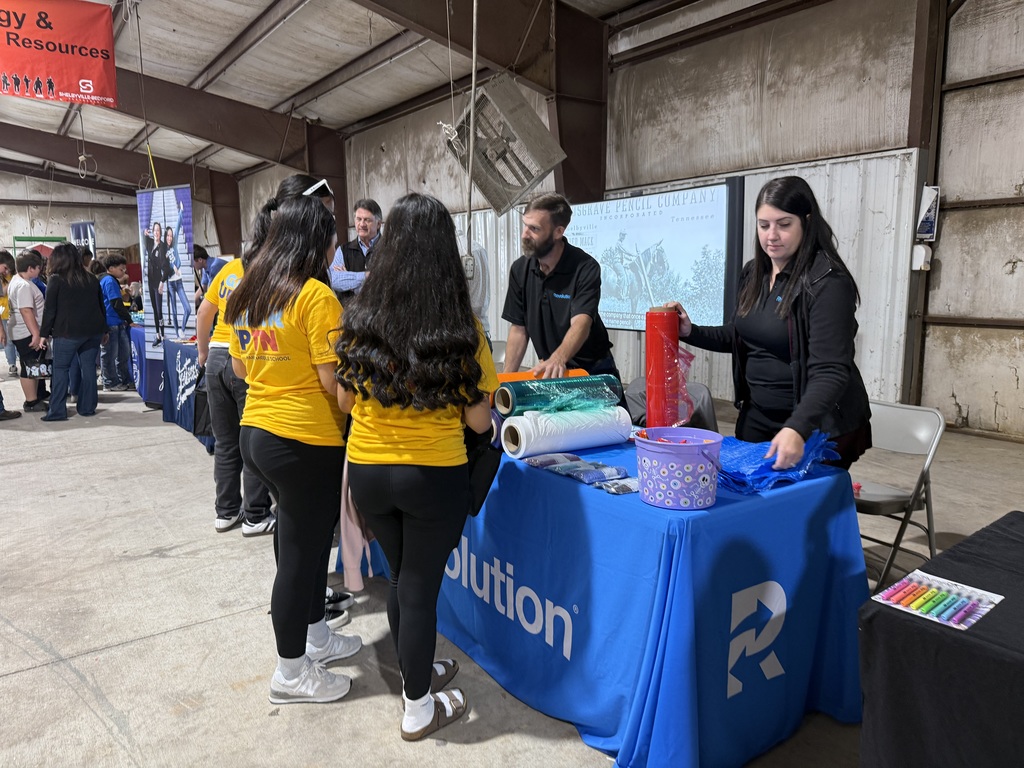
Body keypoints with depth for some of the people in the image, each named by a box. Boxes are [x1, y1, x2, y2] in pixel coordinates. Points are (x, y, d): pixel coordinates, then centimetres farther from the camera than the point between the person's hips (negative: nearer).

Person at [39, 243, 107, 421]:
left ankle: (57, 411, 0)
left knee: (61, 368, 3)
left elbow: (49, 309, -5)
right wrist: (104, 330, 22)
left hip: (68, 331, -5)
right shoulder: (91, 278, 12)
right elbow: (101, 305, 16)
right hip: (94, 330, 5)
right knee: (89, 367, 8)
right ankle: (87, 407, 12)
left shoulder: (56, 280, -4)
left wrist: (44, 333, 0)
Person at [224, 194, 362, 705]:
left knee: (308, 535, 22)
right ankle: (291, 673, 23)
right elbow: (334, 380, -19)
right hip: (306, 442, -8)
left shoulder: (244, 294, 8)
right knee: (301, 550, 6)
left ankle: (314, 637, 39)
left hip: (256, 432, 8)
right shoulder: (315, 295, -17)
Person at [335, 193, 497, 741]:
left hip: (367, 472, 4)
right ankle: (419, 710, 30)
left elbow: (345, 401, 5)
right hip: (433, 476, -3)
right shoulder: (460, 328, -14)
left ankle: (417, 673, 44)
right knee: (420, 588, 12)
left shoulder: (359, 319, -5)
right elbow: (478, 421, -9)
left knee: (400, 577, 23)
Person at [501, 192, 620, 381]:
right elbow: (519, 329, 1)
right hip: (548, 372, 4)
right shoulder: (519, 269, -4)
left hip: (592, 371, -3)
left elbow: (580, 324, -33)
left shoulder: (586, 268, -20)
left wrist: (558, 359, -52)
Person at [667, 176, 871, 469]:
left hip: (818, 427, -7)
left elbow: (830, 370, -28)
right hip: (757, 417, 7)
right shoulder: (754, 273, 2)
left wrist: (797, 428, -43)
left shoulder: (827, 283, -21)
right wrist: (691, 332, -1)